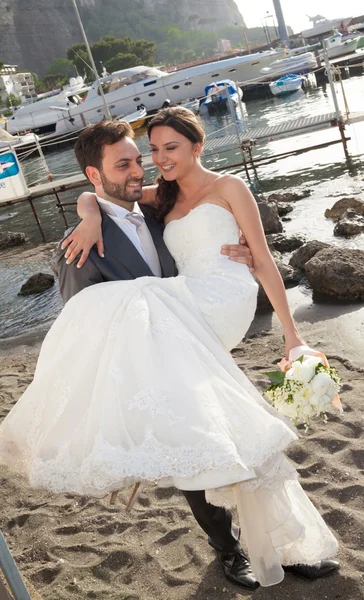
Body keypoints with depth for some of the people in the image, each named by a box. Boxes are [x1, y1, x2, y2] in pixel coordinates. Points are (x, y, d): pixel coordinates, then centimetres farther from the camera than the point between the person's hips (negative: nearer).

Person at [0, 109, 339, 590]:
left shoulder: (228, 187, 10)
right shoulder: (163, 198, 25)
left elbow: (264, 261, 5)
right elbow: (95, 194, 24)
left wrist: (292, 333, 0)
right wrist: (92, 219, -3)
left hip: (224, 299, -6)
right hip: (187, 311, 6)